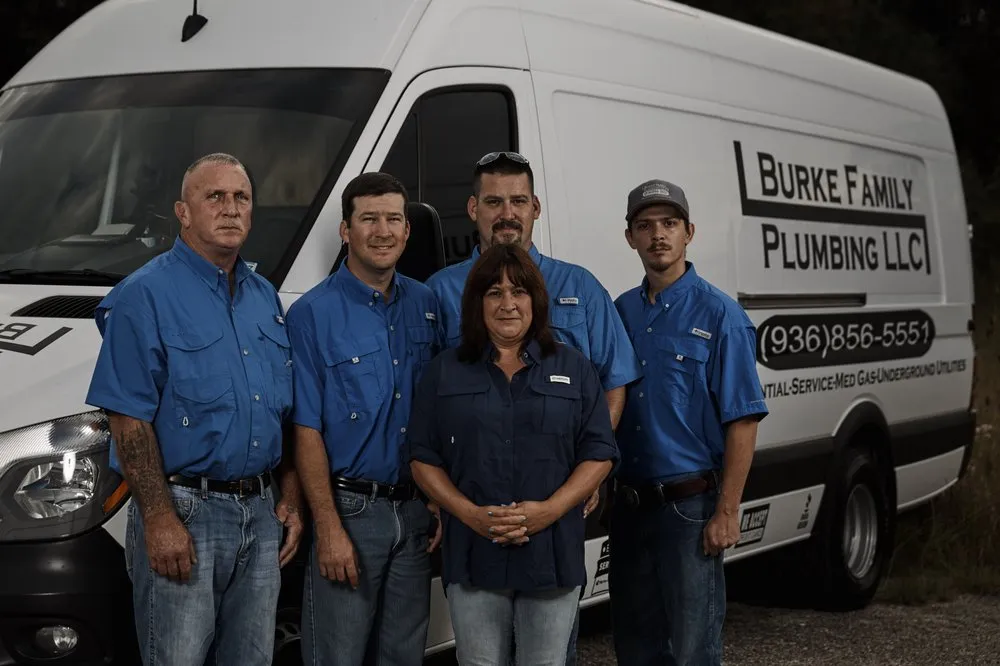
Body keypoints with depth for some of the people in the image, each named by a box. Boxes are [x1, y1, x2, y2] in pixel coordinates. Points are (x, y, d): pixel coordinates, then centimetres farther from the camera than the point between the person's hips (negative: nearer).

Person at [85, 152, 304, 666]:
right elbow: (129, 420, -14)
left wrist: (291, 497, 10)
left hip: (260, 513, 7)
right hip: (184, 512, -7)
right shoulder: (146, 296, -8)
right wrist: (160, 520, -20)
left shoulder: (264, 297, 14)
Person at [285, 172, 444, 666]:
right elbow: (307, 431, -11)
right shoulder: (312, 314, -8)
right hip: (349, 510, -5)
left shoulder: (426, 305, 7)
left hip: (415, 511, 5)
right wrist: (330, 529, -16)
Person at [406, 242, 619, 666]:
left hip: (553, 555, 0)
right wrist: (471, 514, -12)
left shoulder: (574, 369, 7)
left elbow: (599, 454, 2)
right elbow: (423, 459, 4)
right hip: (473, 555, 0)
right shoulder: (446, 372, 8)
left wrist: (550, 510, -13)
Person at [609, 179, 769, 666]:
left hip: (690, 504, -6)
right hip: (629, 504, 6)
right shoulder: (620, 312, 9)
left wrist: (726, 512, -16)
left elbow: (742, 421, -11)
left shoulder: (719, 315, -7)